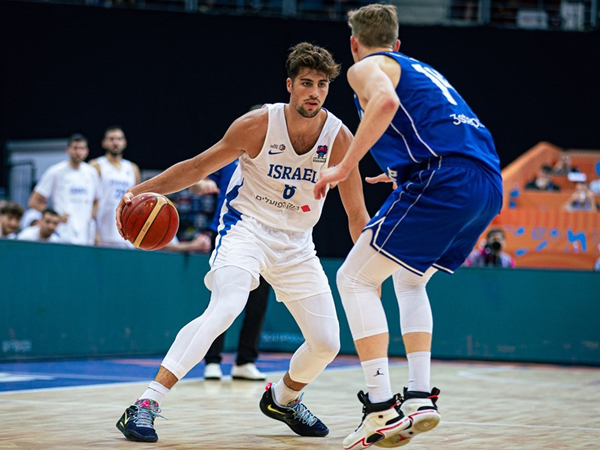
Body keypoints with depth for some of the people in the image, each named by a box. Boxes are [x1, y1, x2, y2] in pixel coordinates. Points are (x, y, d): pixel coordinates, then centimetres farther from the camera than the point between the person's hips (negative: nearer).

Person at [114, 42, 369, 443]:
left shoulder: (339, 138, -11)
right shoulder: (258, 124, -17)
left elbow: (357, 215, -4)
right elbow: (199, 167, -7)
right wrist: (141, 190, -17)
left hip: (296, 242, 4)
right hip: (247, 226, -4)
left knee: (327, 343, 1)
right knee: (225, 308, -32)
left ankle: (283, 398, 34)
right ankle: (147, 403, -34)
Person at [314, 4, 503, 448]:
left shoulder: (366, 67, 9)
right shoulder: (422, 70, 33)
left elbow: (386, 100, -16)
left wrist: (345, 167, -13)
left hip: (443, 178, -8)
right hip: (489, 184, 8)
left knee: (356, 278, 0)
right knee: (409, 281, 26)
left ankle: (382, 408, -10)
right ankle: (421, 396, 13)